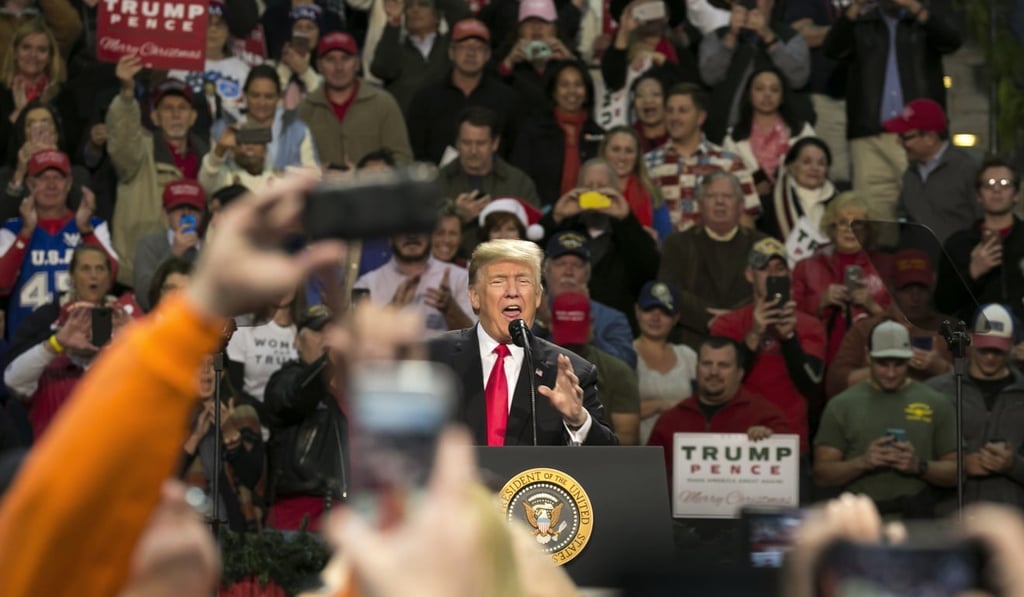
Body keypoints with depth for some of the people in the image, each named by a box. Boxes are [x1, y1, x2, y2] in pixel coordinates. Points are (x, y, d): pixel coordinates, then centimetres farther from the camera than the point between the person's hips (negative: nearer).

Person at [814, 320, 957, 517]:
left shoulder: (937, 404, 8)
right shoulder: (841, 405, 7)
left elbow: (955, 471, 7)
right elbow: (822, 474, 4)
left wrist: (919, 466, -11)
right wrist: (862, 462, -12)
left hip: (916, 516, 0)